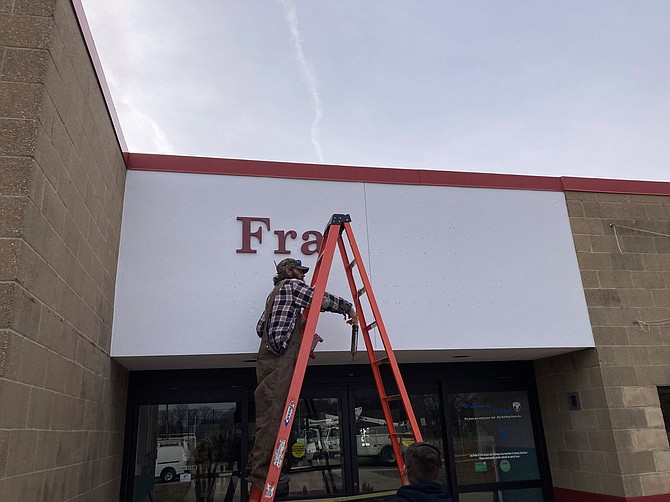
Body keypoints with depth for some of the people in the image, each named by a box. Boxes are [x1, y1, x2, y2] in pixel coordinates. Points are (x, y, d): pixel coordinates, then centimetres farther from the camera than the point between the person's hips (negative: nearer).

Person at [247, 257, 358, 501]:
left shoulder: (274, 292, 29)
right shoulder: (292, 285, 2)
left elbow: (261, 327, 27)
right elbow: (322, 299, -5)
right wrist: (348, 308, 8)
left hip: (268, 358, 10)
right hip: (280, 360, -10)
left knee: (268, 416, 8)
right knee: (272, 417, -14)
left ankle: (256, 469, 10)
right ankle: (259, 483, -16)